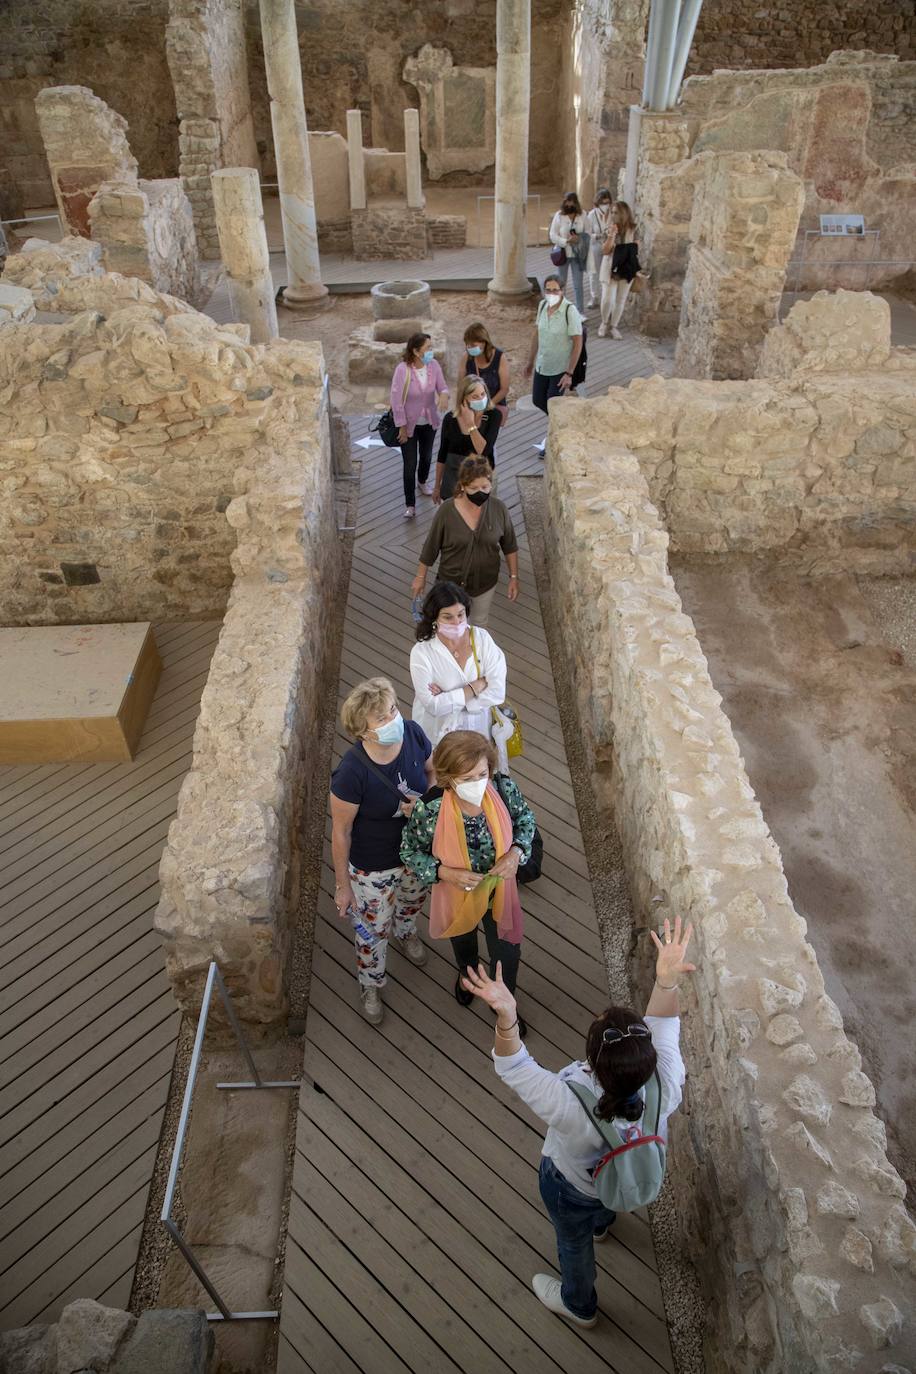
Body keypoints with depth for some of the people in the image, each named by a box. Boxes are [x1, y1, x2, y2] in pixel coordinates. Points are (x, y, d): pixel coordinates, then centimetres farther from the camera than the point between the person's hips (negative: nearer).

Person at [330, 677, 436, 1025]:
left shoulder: (412, 733, -24)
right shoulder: (351, 773, -37)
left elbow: (433, 771, -2)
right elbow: (340, 833, -22)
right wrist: (343, 886, -10)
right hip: (374, 867, -4)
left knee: (413, 900, 35)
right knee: (374, 929, 22)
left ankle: (405, 932, 71)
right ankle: (370, 985, 54)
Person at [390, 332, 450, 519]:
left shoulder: (433, 365, -12)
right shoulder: (403, 370, -25)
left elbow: (442, 386, -3)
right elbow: (396, 400, -19)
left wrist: (444, 394, -29)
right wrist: (402, 427, -15)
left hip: (429, 422, 5)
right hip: (409, 424, -5)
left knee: (426, 456, 25)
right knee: (410, 464, 0)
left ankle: (423, 482, 56)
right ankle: (410, 505, 11)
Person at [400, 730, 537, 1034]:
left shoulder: (504, 789, -28)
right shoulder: (429, 809, -35)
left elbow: (526, 818, -7)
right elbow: (410, 852, -17)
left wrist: (517, 852, -25)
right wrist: (446, 873, -31)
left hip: (499, 889, 1)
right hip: (457, 892, -1)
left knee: (507, 954, 20)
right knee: (463, 942, 32)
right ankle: (467, 974, 70)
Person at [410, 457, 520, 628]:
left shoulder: (498, 509, -17)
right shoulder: (447, 511, -22)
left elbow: (510, 546, -3)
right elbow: (431, 547, -10)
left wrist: (514, 577, 0)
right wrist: (420, 577, -1)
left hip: (486, 582, 2)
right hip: (453, 582, -2)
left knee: (479, 624, 24)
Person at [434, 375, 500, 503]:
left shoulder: (493, 416, -12)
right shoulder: (450, 419, -9)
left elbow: (483, 451, -22)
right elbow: (442, 455, 2)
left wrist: (470, 423, -25)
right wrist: (437, 486, 7)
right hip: (452, 477, 1)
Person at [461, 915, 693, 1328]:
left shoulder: (571, 1108, -48)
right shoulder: (666, 1088, -39)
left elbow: (513, 1068, -39)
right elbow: (663, 1028, -26)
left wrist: (506, 1016, -58)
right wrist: (667, 979, -43)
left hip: (572, 1187, -3)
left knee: (574, 1243, 32)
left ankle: (579, 1305, 63)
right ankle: (601, 1222, 76)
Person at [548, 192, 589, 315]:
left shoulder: (582, 216, -3)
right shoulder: (559, 215, -7)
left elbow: (587, 234, 3)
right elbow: (552, 235, -8)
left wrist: (579, 238, -18)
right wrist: (566, 241, -21)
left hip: (577, 254, 0)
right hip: (563, 253, 0)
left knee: (578, 284, 1)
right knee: (561, 283, 14)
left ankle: (581, 311, 9)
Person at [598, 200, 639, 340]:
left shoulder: (632, 229, -2)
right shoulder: (610, 228, -7)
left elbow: (635, 248, 10)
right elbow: (605, 251, -14)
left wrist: (636, 267, 6)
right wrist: (611, 235, -27)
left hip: (627, 269, 2)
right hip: (610, 268, -2)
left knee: (621, 299, 7)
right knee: (607, 299, -7)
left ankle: (614, 326, 20)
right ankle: (604, 323, 19)